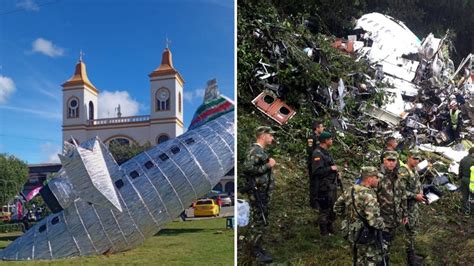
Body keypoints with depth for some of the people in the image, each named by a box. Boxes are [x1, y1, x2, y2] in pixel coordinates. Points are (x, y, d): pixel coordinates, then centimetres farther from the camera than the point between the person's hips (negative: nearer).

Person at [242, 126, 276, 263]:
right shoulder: (255, 150, -15)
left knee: (261, 221, 15)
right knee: (259, 222, -5)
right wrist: (268, 165, -21)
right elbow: (247, 168, -27)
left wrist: (270, 164, 5)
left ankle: (257, 247, 24)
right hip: (257, 193, -10)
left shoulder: (261, 151, 15)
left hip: (263, 192, 10)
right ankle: (256, 251, 3)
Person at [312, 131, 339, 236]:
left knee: (332, 207, 19)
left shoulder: (325, 152, 14)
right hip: (324, 186, -10)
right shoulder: (317, 154, -18)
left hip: (331, 185, 10)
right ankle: (324, 231, 7)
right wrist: (331, 168, -21)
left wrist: (334, 169, 11)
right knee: (325, 208, -3)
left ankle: (329, 227, 32)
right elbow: (317, 171, -27)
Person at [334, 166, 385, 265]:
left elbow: (337, 207, 11)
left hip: (351, 232, 8)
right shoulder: (368, 195, -24)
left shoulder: (350, 191, 1)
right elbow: (373, 220, -30)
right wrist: (382, 225, -10)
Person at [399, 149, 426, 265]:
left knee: (414, 228, 17)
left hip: (415, 203, 9)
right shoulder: (403, 172, -22)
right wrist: (415, 196, -21)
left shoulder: (414, 169, 8)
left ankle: (412, 253, 29)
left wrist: (421, 192, 3)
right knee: (410, 230, -2)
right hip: (407, 205, -9)